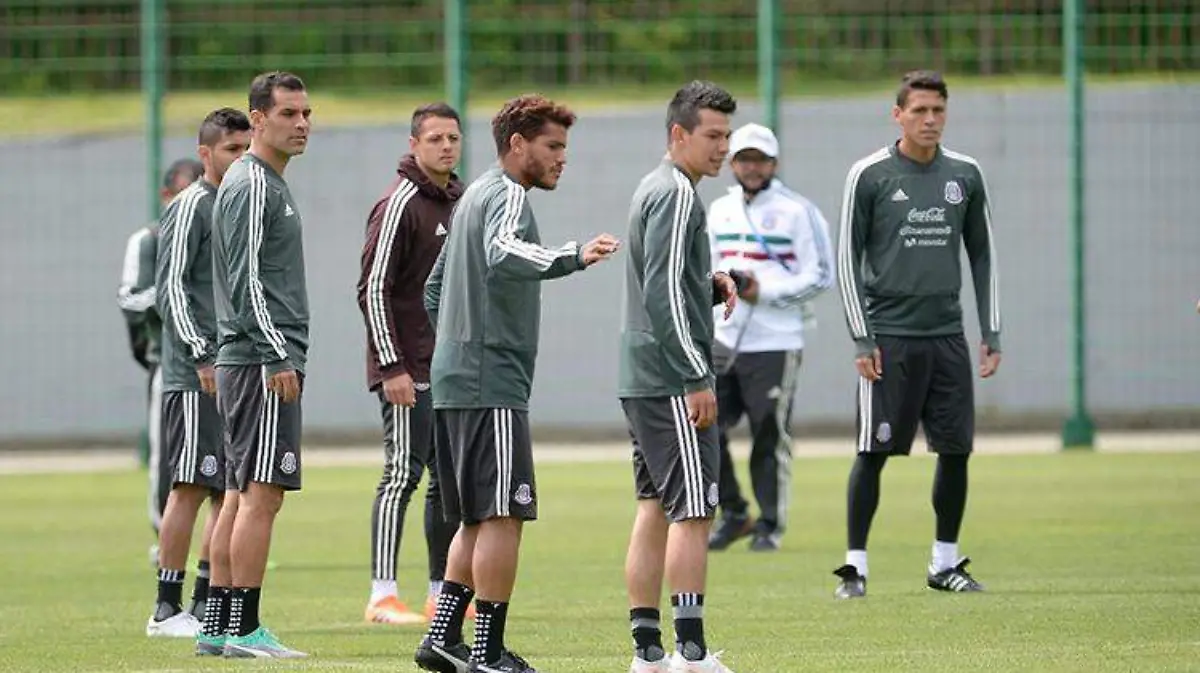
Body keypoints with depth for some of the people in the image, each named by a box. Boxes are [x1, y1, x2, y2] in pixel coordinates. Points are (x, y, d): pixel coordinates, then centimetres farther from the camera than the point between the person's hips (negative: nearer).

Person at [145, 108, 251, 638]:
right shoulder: (191, 206, -6)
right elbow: (171, 285, -13)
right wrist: (202, 355, -19)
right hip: (194, 376, -9)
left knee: (230, 491, 8)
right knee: (191, 486, -10)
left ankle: (206, 605, 12)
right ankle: (167, 609, -9)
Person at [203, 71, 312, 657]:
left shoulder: (269, 184, 20)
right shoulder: (251, 186, -12)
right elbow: (246, 280, -18)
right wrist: (278, 357, -21)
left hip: (249, 362, 10)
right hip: (262, 361, -10)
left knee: (240, 495, 10)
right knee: (261, 493, -11)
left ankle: (217, 626, 11)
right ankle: (242, 629, -12)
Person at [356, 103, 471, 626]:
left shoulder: (461, 201, 14)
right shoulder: (401, 204, -11)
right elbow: (373, 289, -15)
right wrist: (391, 367, -19)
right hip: (409, 371, -8)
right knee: (403, 474, -10)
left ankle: (442, 593, 16)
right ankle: (382, 596, -10)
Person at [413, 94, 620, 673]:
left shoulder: (476, 196, 21)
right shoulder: (507, 196, -10)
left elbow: (435, 288, 29)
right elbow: (503, 254, -33)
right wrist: (572, 257, -45)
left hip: (455, 381, 10)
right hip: (492, 385, -10)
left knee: (478, 517, 15)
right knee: (502, 514, -9)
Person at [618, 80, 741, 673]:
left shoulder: (652, 190, 18)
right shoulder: (676, 194, -12)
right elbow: (663, 295, -20)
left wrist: (715, 284, 7)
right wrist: (697, 379, -19)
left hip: (642, 380, 10)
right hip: (670, 380, -10)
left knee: (655, 511, 9)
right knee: (693, 511, -10)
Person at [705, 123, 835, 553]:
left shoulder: (797, 212, -4)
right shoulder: (720, 211, 15)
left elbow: (820, 277, -7)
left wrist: (764, 292, -14)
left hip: (775, 344, -5)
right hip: (724, 340, 6)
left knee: (770, 438, -2)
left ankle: (770, 525, 9)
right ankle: (733, 514, 14)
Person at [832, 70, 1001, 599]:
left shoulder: (964, 175, 9)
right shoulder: (870, 176, -2)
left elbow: (982, 255, 16)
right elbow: (848, 259, -1)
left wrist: (992, 333, 10)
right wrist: (861, 339, -7)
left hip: (947, 336, 4)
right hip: (889, 336, -4)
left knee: (956, 450, 4)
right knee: (873, 452, -5)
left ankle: (945, 563, 17)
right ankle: (855, 566, -1)